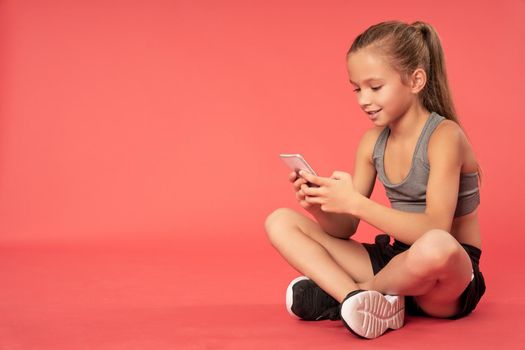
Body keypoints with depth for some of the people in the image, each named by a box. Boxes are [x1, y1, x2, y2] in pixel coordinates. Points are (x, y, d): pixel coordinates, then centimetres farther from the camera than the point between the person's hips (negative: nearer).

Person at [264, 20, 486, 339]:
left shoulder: (444, 136, -14)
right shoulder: (373, 142, 5)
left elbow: (435, 229, -26)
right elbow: (344, 230, 4)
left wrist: (355, 203, -30)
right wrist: (320, 205, -17)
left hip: (449, 279, -6)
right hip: (395, 262, 6)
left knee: (436, 247, -43)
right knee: (280, 222, -3)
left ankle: (341, 292, -14)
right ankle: (361, 299, -26)